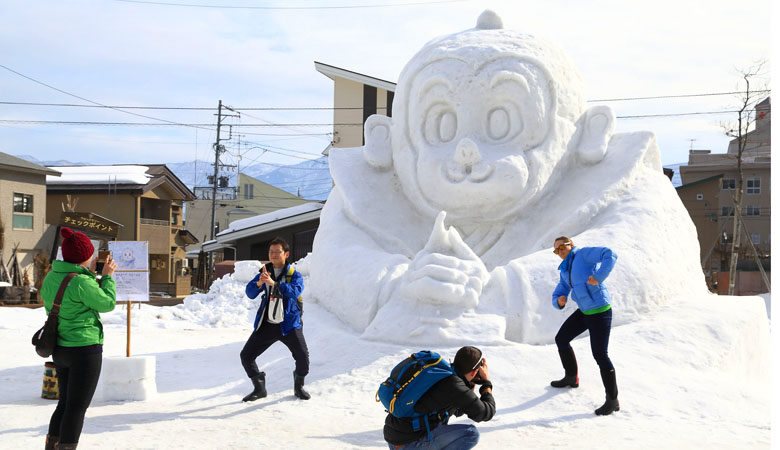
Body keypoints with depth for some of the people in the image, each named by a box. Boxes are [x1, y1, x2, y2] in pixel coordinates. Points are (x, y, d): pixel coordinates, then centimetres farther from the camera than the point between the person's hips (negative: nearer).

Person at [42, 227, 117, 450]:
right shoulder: (81, 282, -20)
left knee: (65, 403, 21)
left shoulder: (51, 277, 5)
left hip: (60, 348, 8)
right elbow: (107, 304, -8)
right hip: (85, 349, -8)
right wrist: (107, 276, 3)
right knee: (77, 407, 2)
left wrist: (91, 274, 16)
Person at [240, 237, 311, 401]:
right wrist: (258, 283, -28)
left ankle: (299, 386, 13)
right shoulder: (264, 272, 7)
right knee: (246, 356, -2)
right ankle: (260, 388, 19)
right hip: (266, 325, 4)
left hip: (289, 324, -3)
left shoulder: (294, 275, -4)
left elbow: (295, 291, -25)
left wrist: (274, 283, -39)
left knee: (302, 356, -17)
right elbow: (250, 293, -5)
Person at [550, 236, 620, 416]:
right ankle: (571, 377, 38)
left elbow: (610, 255, -22)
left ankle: (612, 400, 0)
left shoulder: (584, 253, -8)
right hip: (584, 312, 9)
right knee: (561, 339, 17)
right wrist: (559, 301, -8)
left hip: (600, 313, -9)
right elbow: (557, 295, 17)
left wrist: (598, 277, -30)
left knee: (600, 355, -10)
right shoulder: (565, 272, 15)